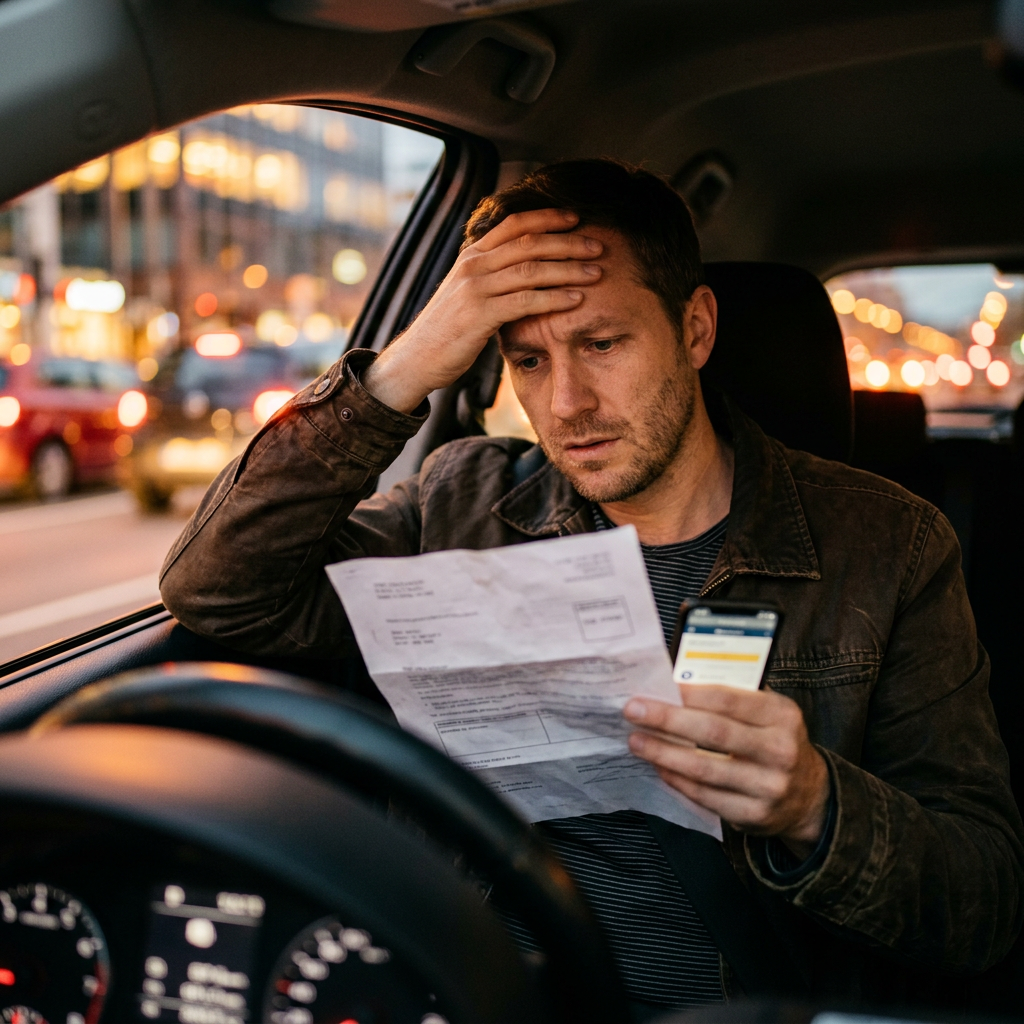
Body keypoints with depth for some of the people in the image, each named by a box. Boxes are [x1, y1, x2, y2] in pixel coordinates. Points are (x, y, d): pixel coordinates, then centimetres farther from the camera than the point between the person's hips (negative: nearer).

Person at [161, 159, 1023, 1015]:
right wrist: (402, 374, -12)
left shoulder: (886, 543, -1)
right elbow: (217, 592, -6)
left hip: (752, 1010, 2)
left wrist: (815, 810, -24)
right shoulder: (465, 506, 4)